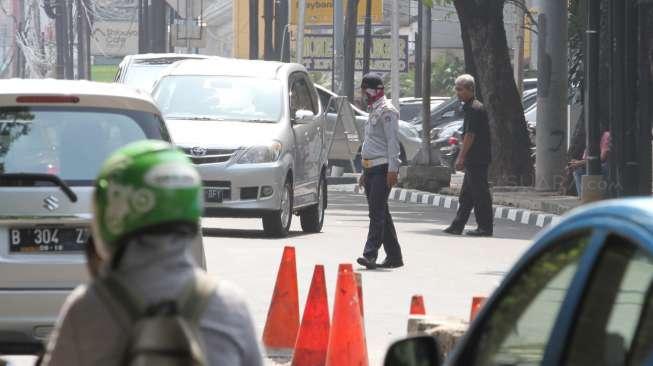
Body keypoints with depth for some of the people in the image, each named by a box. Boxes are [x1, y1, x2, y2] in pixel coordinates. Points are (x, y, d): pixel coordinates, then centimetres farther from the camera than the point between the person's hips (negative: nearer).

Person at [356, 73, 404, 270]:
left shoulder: (387, 111, -10)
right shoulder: (374, 110, 20)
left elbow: (392, 141, -16)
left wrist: (392, 169, -22)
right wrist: (365, 171, 25)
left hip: (383, 168, -10)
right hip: (371, 168, 10)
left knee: (377, 212, -14)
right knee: (380, 213, 11)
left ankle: (370, 254, -21)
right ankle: (394, 255, 15)